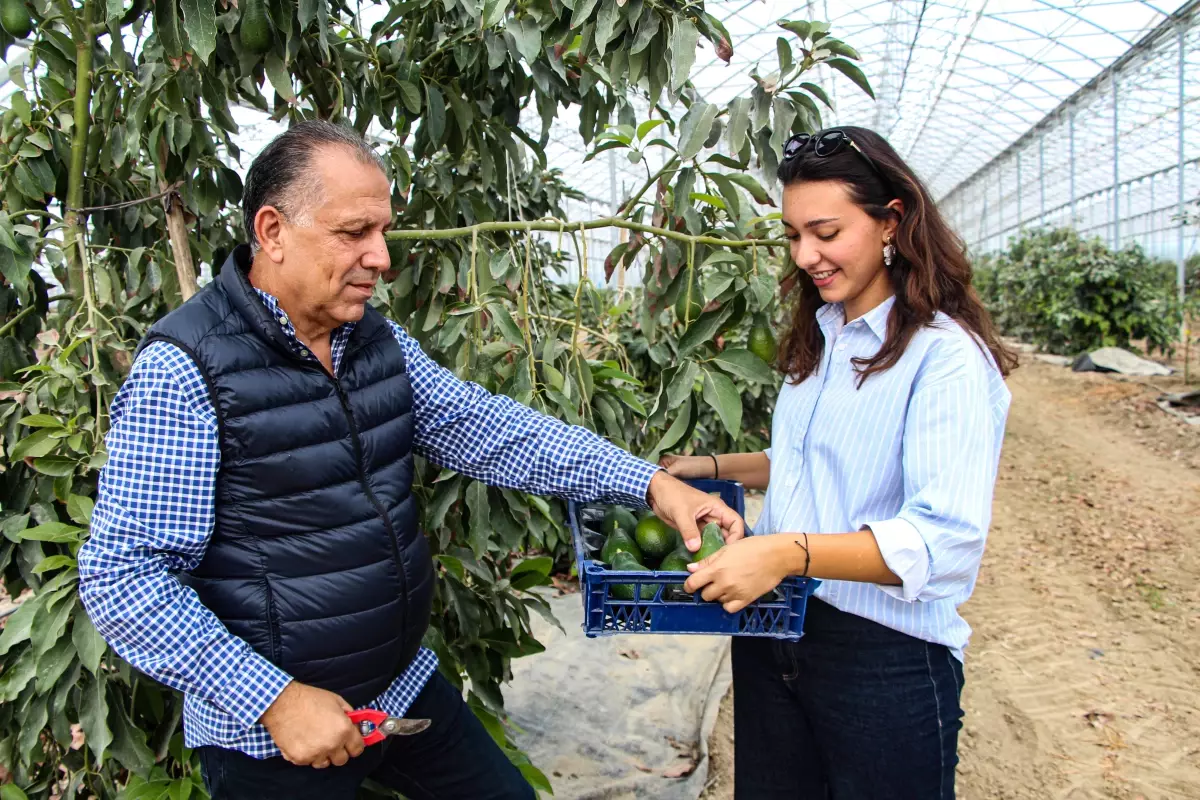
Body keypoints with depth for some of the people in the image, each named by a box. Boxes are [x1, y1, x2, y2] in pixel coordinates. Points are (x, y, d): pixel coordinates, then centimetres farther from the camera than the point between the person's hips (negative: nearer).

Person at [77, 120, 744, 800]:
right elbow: (123, 576, -19)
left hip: (405, 683, 7)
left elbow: (488, 430, -3)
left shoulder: (380, 340, 1)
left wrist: (648, 481, -12)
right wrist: (273, 700, -21)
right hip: (267, 729, -6)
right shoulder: (185, 369, -19)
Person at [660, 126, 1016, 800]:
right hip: (772, 637, 7)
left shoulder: (948, 357, -16)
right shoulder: (818, 339, 10)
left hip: (885, 659, -7)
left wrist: (790, 551, -36)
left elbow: (947, 539, -26)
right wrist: (715, 467, 10)